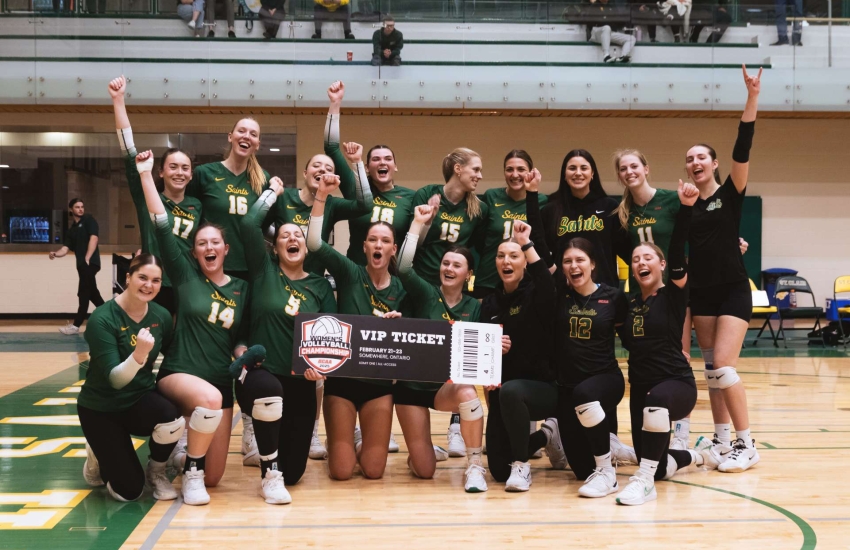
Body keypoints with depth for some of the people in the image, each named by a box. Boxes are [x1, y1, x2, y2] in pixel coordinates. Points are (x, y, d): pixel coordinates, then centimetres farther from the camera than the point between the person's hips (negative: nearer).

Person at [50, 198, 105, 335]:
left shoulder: (89, 220, 1)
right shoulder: (71, 230, 17)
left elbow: (93, 238, -11)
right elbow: (65, 248, 7)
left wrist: (87, 258, -18)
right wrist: (55, 254, -15)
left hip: (90, 262, -7)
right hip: (81, 263, 7)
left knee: (84, 293, -7)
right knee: (92, 293, 13)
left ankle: (76, 325, -7)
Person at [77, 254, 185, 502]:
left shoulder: (161, 316, -8)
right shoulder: (102, 319, -23)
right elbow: (115, 379, -29)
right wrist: (139, 354, -47)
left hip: (140, 398, 4)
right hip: (101, 408, -4)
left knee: (173, 421, -32)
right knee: (129, 491, -8)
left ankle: (156, 472, 1)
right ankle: (99, 458, 26)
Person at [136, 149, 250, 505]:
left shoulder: (241, 288, 8)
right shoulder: (185, 274, -1)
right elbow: (161, 227, -10)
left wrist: (244, 354, -7)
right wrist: (146, 174, -14)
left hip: (222, 383, 4)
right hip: (178, 373, -4)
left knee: (213, 478, 2)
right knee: (209, 398, -41)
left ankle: (182, 452, 37)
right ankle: (190, 471, -15)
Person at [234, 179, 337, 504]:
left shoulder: (320, 285, 8)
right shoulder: (264, 270, 1)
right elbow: (249, 224, -11)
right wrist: (273, 193, 1)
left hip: (300, 382, 3)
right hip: (261, 374, -3)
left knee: (293, 471, 1)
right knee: (268, 388, -43)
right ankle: (270, 473, -20)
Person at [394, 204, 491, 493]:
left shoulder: (474, 307, 1)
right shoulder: (426, 293, -6)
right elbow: (404, 268, -25)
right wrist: (418, 223, -23)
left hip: (449, 384, 1)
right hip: (412, 384, -1)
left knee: (467, 393, -39)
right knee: (424, 471, -1)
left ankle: (475, 467, -23)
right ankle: (419, 452, 37)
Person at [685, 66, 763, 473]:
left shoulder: (731, 193, -3)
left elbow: (742, 149, -17)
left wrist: (752, 98, -26)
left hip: (733, 290, -4)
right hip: (701, 291, 4)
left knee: (723, 366, -12)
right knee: (711, 368, 7)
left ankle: (747, 446, -3)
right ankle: (722, 440, 16)